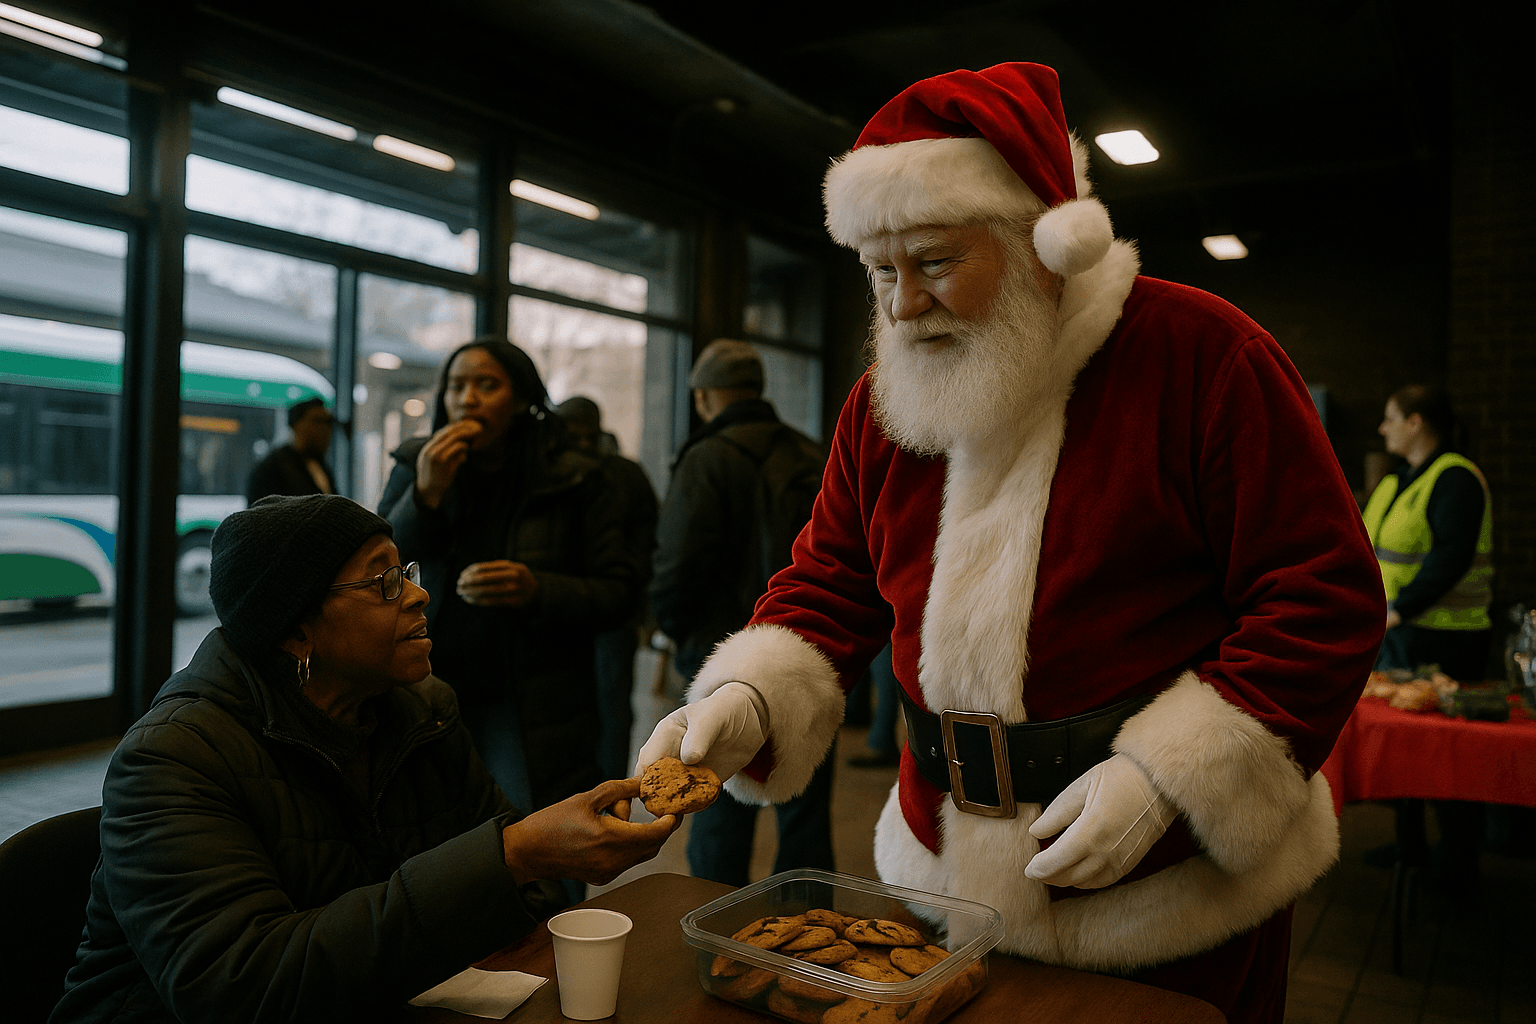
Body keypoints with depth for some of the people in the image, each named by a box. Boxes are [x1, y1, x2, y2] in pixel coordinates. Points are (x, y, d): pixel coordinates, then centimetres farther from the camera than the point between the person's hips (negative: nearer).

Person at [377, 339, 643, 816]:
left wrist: (538, 593, -20)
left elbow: (619, 592, -3)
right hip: (428, 694, 3)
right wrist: (425, 495, -14)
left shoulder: (574, 481, -2)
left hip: (534, 704, -2)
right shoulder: (415, 468, 8)